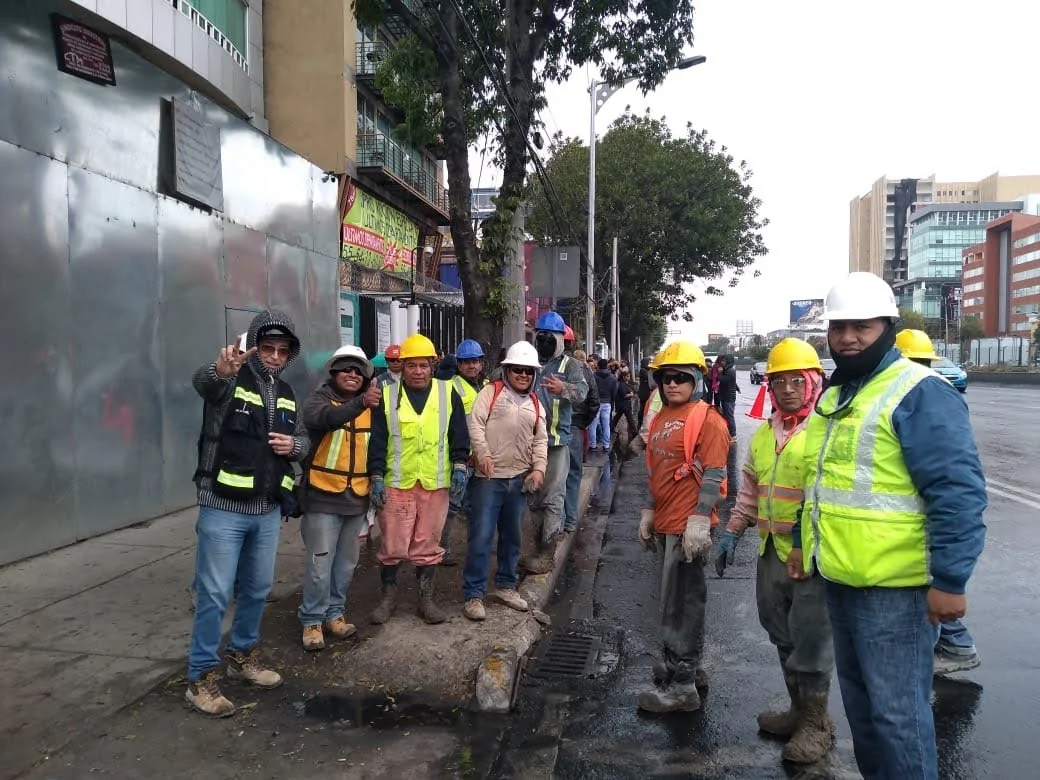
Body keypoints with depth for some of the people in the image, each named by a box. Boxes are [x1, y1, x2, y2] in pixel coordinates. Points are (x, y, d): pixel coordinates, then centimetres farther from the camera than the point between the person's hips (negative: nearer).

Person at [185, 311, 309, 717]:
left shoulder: (286, 394, 11)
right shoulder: (230, 380, -9)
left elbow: (303, 437, 20)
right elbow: (201, 382, -34)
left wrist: (294, 445, -5)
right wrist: (219, 370, -59)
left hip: (268, 511, 6)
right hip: (224, 510, -6)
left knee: (256, 589, 18)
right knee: (215, 595, -1)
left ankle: (243, 655, 37)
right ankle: (201, 678, 12)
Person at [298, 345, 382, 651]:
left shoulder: (370, 406, 7)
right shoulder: (318, 399, -9)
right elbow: (327, 417, -32)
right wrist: (361, 402, -49)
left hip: (357, 498, 5)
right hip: (323, 497, -5)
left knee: (346, 563, 15)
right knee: (320, 565, -1)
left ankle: (335, 613, 30)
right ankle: (312, 620, 15)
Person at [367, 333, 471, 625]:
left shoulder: (448, 393, 5)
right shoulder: (387, 396, 3)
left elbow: (459, 435, 6)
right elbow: (376, 440, 2)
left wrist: (459, 467, -3)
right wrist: (376, 476, -5)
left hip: (436, 483, 1)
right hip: (396, 483, -1)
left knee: (428, 545, 9)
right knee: (392, 545, 4)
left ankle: (426, 598, 23)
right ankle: (388, 597, 22)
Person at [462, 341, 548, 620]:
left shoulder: (535, 404, 15)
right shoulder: (491, 392, 0)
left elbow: (540, 440, 13)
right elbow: (475, 423, -10)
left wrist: (539, 468, -1)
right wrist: (483, 453, -23)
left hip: (521, 478, 6)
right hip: (490, 477, -5)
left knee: (512, 535, 14)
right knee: (481, 536, -5)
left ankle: (505, 586, 29)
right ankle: (473, 594, 4)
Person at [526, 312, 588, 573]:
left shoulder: (569, 365, -1)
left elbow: (582, 391, -18)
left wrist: (564, 389, -39)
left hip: (556, 442, -5)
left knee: (552, 498, -5)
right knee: (534, 498, 14)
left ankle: (547, 554, 1)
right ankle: (539, 547, 26)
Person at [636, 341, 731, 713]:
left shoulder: (707, 419, -12)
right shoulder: (661, 418, 14)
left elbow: (713, 475, -16)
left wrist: (699, 522, -21)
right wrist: (649, 512, 20)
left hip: (687, 527, -9)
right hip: (665, 523, 9)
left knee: (679, 604, -2)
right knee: (684, 599, 19)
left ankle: (680, 685, 8)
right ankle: (688, 665, 33)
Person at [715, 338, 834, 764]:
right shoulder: (764, 434, 11)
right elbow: (750, 490, 19)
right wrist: (733, 532, 15)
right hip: (771, 554, 7)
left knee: (811, 642, 5)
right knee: (784, 638, 18)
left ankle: (816, 723, 24)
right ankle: (798, 710, 36)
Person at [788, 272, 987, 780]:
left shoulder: (920, 393, -15)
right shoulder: (834, 397, 13)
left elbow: (958, 493, -20)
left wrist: (949, 580, -21)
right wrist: (802, 542, 23)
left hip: (893, 586, -9)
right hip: (840, 579, 9)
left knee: (896, 710, 2)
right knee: (858, 696, 21)